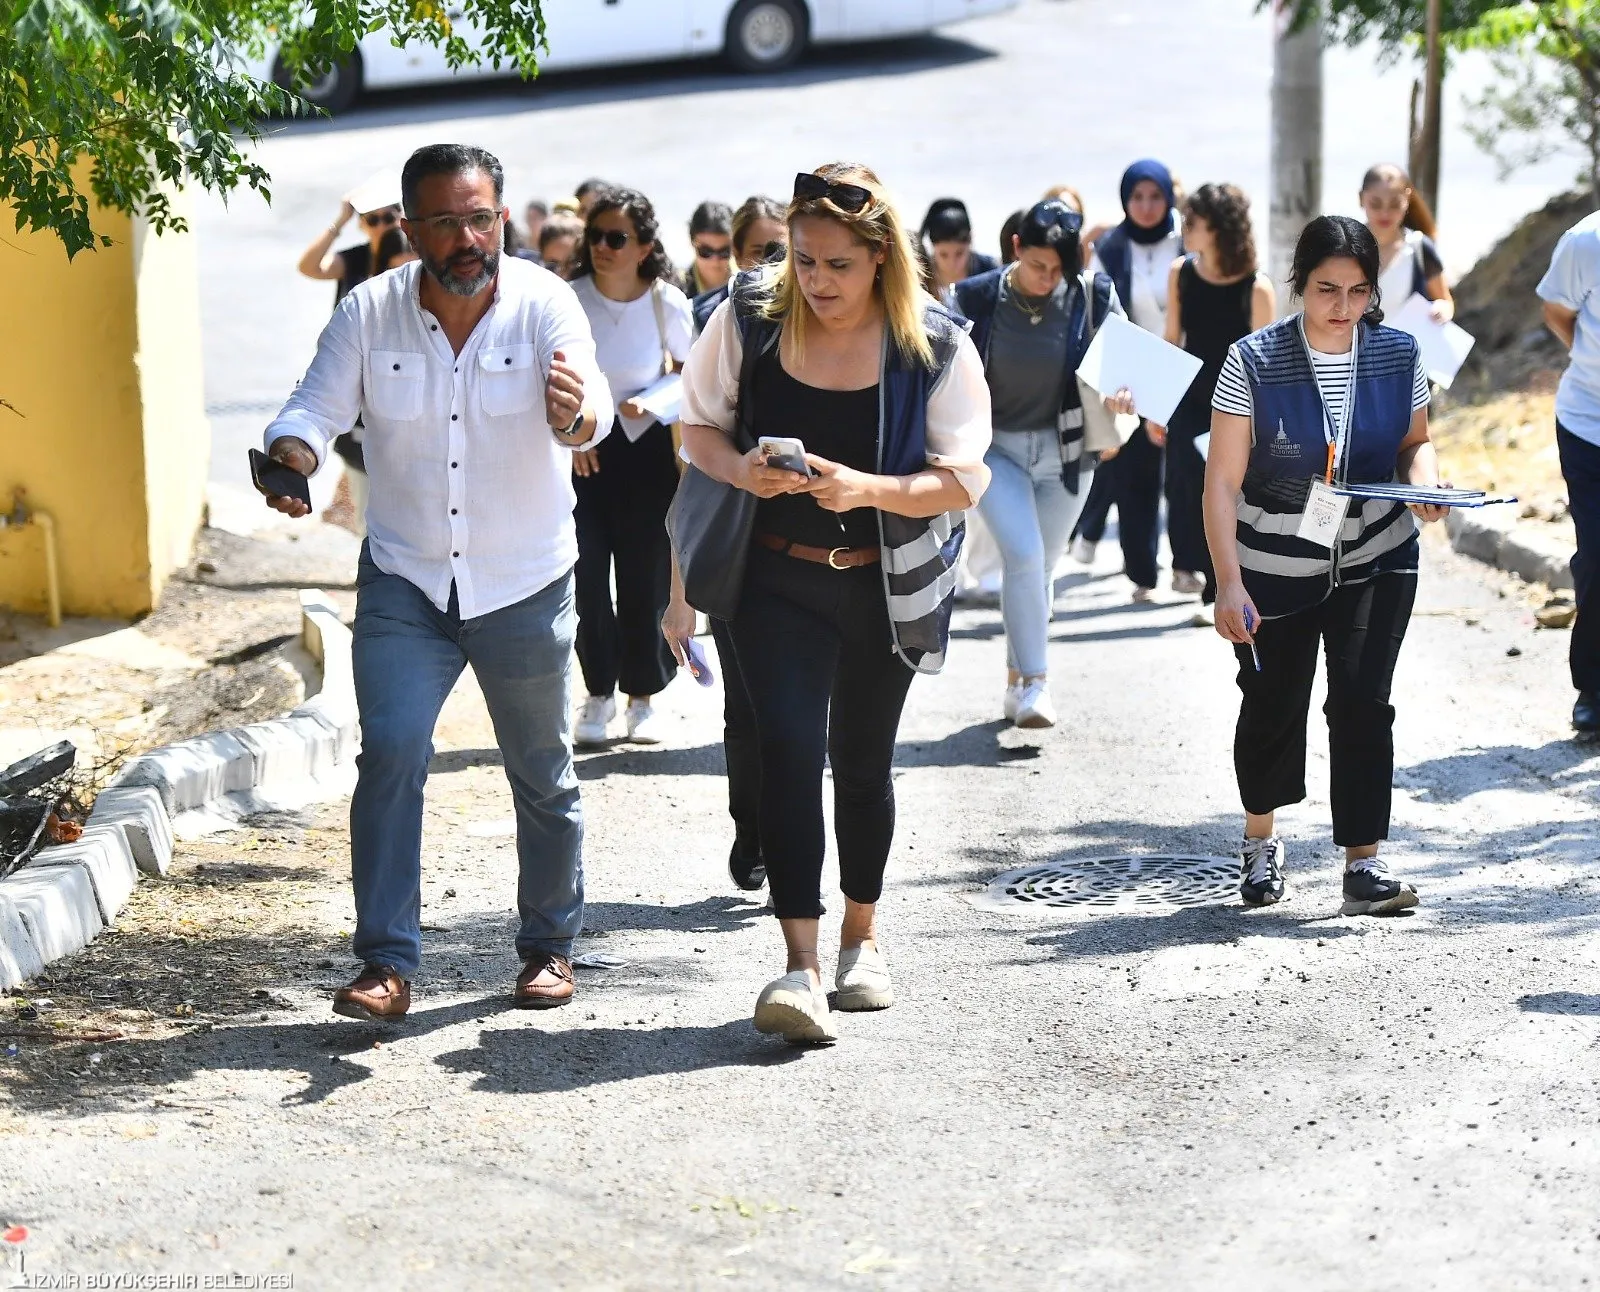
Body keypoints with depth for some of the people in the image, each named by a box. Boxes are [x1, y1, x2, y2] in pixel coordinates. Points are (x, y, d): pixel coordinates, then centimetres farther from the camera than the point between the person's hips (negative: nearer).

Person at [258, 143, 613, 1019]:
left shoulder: (544, 303, -13)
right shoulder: (369, 313, -7)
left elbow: (589, 415, -27)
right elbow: (316, 407, -7)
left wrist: (576, 412, -51)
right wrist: (292, 460, -30)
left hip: (525, 586, 0)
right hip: (404, 581, 1)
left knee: (543, 775, 11)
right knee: (390, 752, -15)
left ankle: (549, 946, 30)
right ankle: (387, 963, -9)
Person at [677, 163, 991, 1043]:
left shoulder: (935, 345, -10)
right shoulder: (749, 317, -6)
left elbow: (964, 479, -10)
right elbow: (699, 425, 4)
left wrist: (868, 490, -27)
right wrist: (740, 469, -18)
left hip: (884, 586, 1)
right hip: (777, 579, 0)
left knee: (861, 760, 13)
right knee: (789, 747, -16)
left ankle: (861, 936, 34)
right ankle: (800, 966, -19)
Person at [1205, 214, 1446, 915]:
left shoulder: (1399, 355, -5)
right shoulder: (1254, 362, -15)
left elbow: (1415, 440, 12)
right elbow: (1223, 482, -14)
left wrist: (1424, 477, -11)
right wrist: (1229, 584, -20)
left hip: (1375, 561, 1)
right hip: (1274, 568, -1)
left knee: (1362, 700, -12)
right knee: (1272, 707, 12)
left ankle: (1364, 863, -7)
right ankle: (1261, 838, 38)